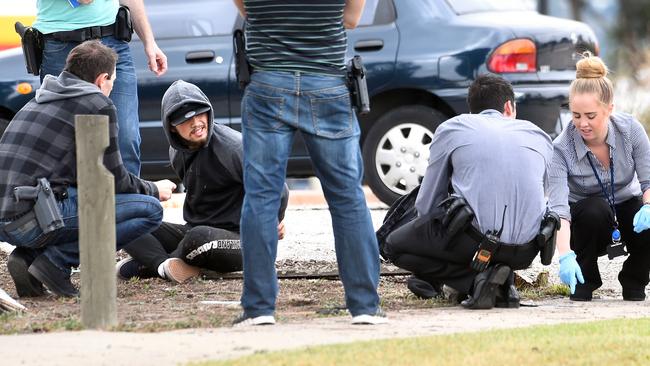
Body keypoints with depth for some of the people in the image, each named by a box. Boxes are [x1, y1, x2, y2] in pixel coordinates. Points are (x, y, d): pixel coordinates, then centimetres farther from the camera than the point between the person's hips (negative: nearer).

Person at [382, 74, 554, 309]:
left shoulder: (452, 128, 12)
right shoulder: (539, 135, 20)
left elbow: (426, 205, 16)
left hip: (475, 240, -4)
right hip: (525, 252, 4)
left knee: (394, 246, 18)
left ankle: (474, 280, -3)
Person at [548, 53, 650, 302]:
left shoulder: (630, 129, -20)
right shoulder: (561, 148, -26)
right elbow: (558, 208, -33)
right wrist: (565, 256, -49)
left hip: (627, 206, 1)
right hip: (584, 221, -1)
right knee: (595, 209, -36)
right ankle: (585, 280, -11)